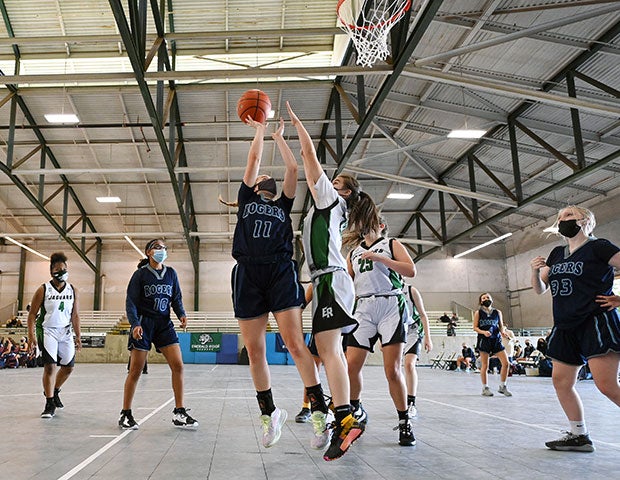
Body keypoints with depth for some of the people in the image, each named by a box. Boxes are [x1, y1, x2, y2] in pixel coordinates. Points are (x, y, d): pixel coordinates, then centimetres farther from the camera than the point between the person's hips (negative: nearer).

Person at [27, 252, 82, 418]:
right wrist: (31, 335, -13)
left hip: (66, 332, 5)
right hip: (47, 331, -4)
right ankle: (49, 405, -5)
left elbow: (75, 315, 7)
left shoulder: (73, 291, 3)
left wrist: (78, 336, 2)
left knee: (68, 367, 9)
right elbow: (32, 314, -5)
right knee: (50, 366, -14)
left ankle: (54, 391, 35)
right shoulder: (43, 290, -7)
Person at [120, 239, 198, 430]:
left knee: (178, 366, -7)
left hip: (164, 323, 4)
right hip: (143, 324, -4)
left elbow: (176, 298, 12)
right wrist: (135, 324, -20)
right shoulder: (140, 274, -2)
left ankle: (179, 414, 1)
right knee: (136, 370, 0)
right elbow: (130, 302, -6)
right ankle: (125, 414, 16)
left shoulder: (171, 273, 9)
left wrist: (181, 314, -7)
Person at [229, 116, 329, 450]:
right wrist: (260, 130, 32)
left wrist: (279, 136, 31)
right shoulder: (246, 199, 24)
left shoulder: (283, 205, 24)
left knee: (295, 344, -12)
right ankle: (269, 413, 14)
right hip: (248, 273, 1)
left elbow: (293, 168, 20)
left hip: (281, 272, -1)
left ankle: (319, 411, -9)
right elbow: (253, 160, 21)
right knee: (255, 351, 1)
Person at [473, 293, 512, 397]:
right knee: (485, 365, 0)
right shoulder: (478, 313, 2)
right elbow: (475, 327, 0)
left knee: (506, 363, -4)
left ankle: (502, 386, 12)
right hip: (484, 340, -3)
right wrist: (483, 332, -17)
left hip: (496, 340, 3)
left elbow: (501, 325, 16)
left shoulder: (497, 312, 10)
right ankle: (485, 388, 13)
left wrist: (503, 331, -6)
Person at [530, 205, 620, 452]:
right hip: (565, 327, 8)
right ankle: (579, 435, 18)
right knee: (561, 381, 7)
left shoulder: (598, 247, -4)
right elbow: (540, 289, 17)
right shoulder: (556, 254, 15)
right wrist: (535, 271, -2)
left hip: (596, 321, -7)